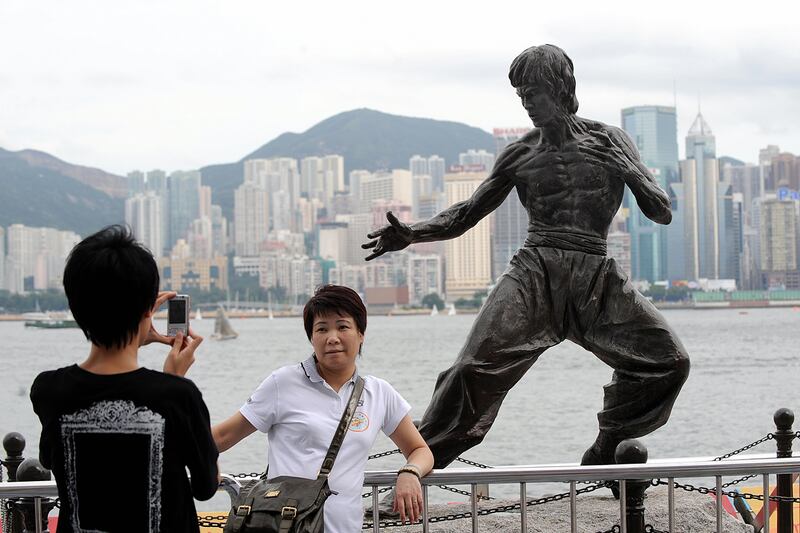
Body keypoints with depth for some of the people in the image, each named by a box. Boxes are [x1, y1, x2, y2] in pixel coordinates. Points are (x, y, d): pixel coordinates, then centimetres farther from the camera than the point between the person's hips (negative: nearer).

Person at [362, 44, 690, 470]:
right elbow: (466, 214, 11)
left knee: (668, 361, -4)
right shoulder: (521, 155, 9)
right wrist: (410, 234, -6)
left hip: (596, 279, 2)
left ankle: (606, 450, 13)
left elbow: (662, 214, 6)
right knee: (478, 366, -23)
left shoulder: (608, 142, 9)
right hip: (534, 275, -2)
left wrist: (628, 171, -13)